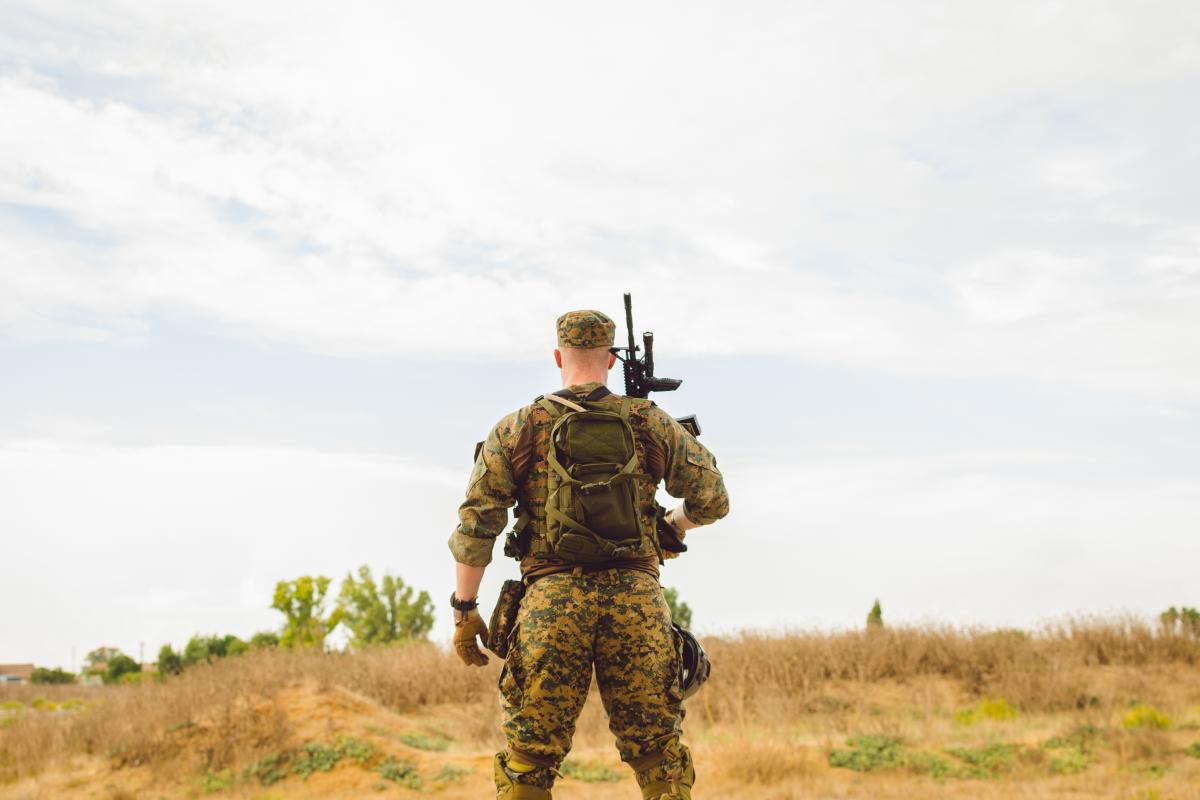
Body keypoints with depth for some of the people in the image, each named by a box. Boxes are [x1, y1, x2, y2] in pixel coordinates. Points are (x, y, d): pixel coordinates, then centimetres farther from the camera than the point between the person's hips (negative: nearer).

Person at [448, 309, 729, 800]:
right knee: (659, 758, 9)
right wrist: (674, 525, 35)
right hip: (636, 597, 1)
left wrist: (464, 609, 9)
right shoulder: (651, 424, 9)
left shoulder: (516, 430, 7)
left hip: (551, 599, 0)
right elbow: (713, 500, 14)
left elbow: (475, 524, 3)